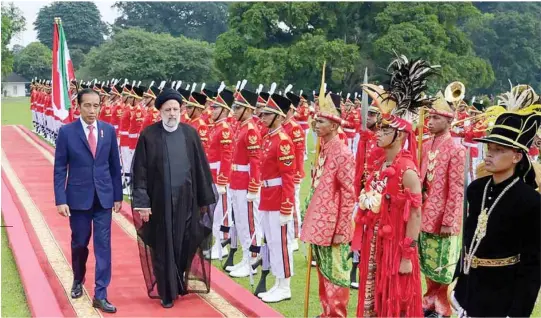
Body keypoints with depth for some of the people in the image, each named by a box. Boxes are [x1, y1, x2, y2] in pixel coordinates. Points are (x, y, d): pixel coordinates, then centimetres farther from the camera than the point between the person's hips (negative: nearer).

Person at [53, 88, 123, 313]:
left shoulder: (109, 130, 1)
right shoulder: (67, 131, -6)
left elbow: (115, 165, 6)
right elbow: (60, 168, -6)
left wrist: (118, 195, 6)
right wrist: (60, 200, -11)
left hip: (104, 197, 1)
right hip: (78, 197, -1)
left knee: (103, 244, -1)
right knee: (79, 243, 13)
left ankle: (100, 295, 4)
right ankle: (78, 280, 40)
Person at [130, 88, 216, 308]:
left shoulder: (190, 133, 2)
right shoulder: (148, 135, -6)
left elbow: (201, 168, 5)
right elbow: (140, 171, -5)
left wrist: (206, 199, 6)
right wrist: (142, 203, -10)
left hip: (186, 200, 2)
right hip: (160, 202, -2)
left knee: (185, 245, 9)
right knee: (164, 247, 5)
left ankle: (181, 282, 32)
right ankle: (167, 292, 18)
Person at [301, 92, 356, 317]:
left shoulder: (343, 154, -16)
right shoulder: (322, 149, 9)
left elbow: (349, 195, -16)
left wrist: (341, 229, -16)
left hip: (332, 226, -8)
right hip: (319, 223, 8)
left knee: (335, 275, 3)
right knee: (323, 273, 17)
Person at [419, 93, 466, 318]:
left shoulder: (456, 150, -13)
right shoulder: (426, 146, 7)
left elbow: (456, 190, -15)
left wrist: (448, 221, -16)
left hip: (443, 219, -6)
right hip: (424, 217, 7)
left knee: (443, 270, 6)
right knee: (427, 266, 17)